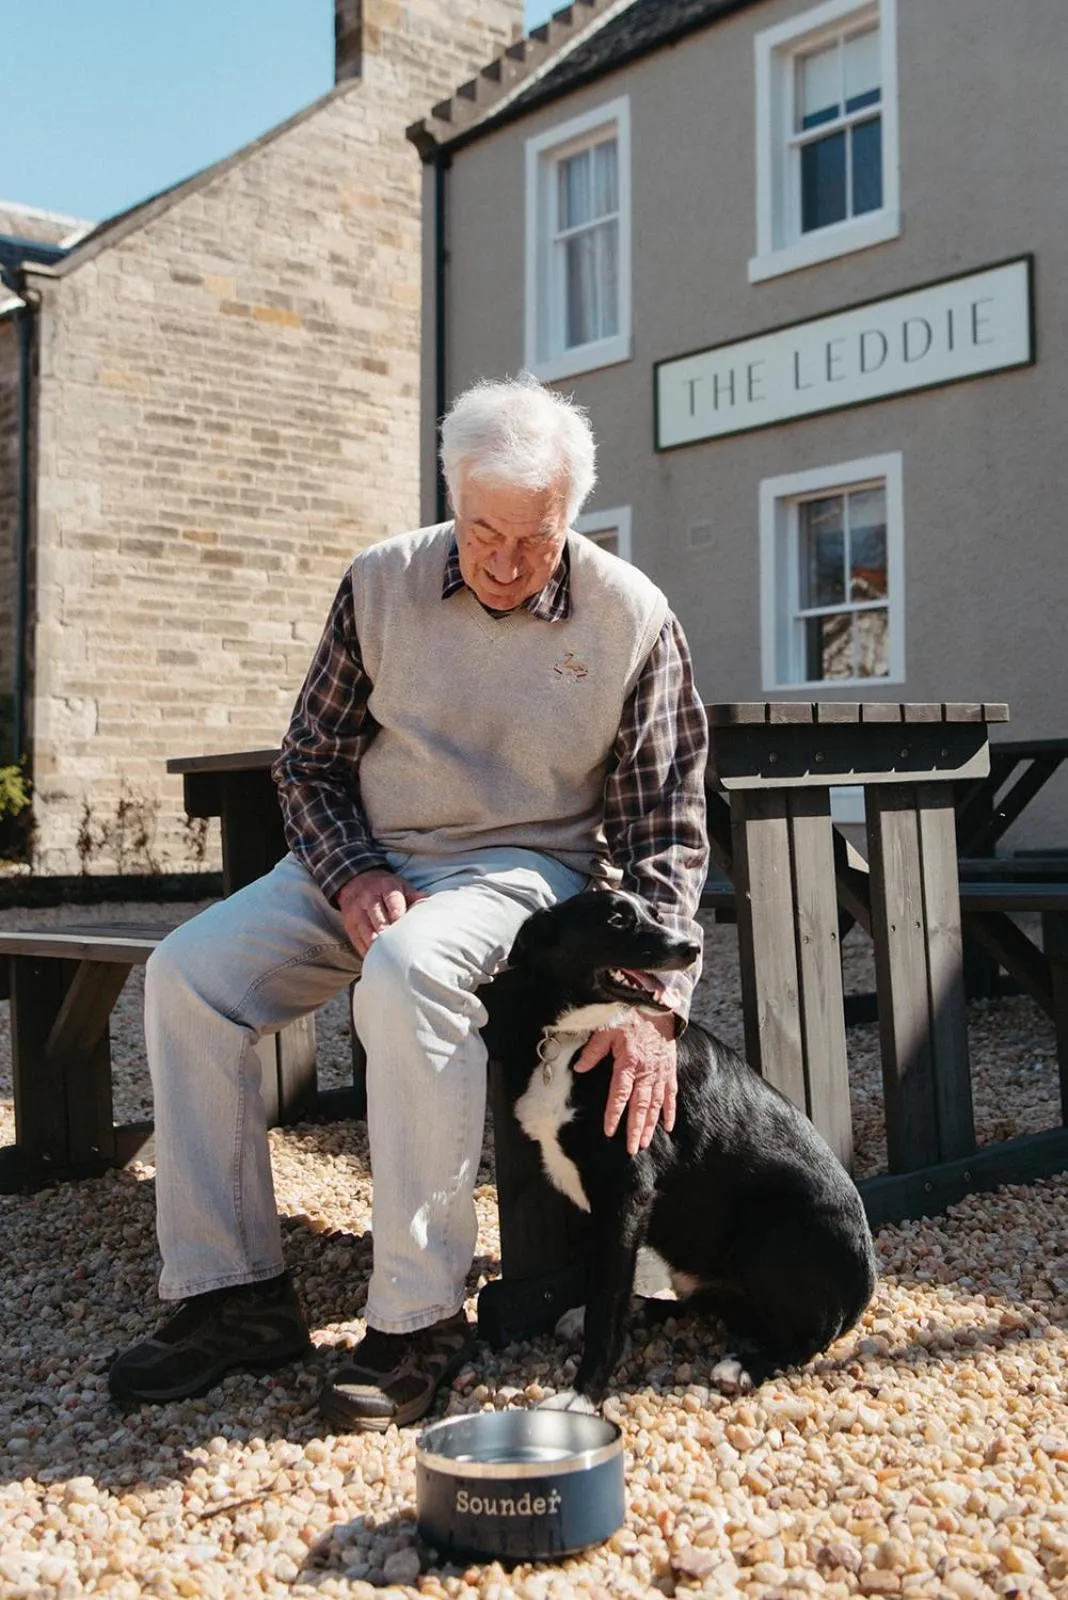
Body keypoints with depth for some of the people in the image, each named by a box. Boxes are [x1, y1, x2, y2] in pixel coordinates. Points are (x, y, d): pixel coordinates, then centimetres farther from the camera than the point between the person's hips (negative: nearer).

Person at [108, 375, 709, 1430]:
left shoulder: (632, 619, -7)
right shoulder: (382, 583, 0)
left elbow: (665, 829, -6)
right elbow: (309, 762, 8)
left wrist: (652, 1004, -18)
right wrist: (352, 874, -11)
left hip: (527, 865, -4)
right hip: (365, 860, 4)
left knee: (408, 974, -37)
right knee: (187, 974, -16)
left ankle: (417, 1320, -24)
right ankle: (233, 1294, -7)